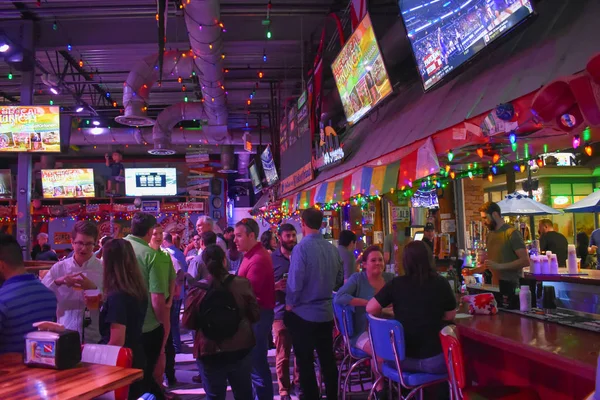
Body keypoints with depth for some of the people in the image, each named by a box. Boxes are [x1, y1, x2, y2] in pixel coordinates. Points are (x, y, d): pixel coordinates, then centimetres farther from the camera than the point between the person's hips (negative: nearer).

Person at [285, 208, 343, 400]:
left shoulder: (301, 248, -18)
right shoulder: (333, 249, 0)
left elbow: (295, 282, -19)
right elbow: (339, 279, 8)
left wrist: (290, 303, -3)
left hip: (303, 313, -5)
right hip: (326, 312, 6)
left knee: (305, 362, 7)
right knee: (327, 358, 16)